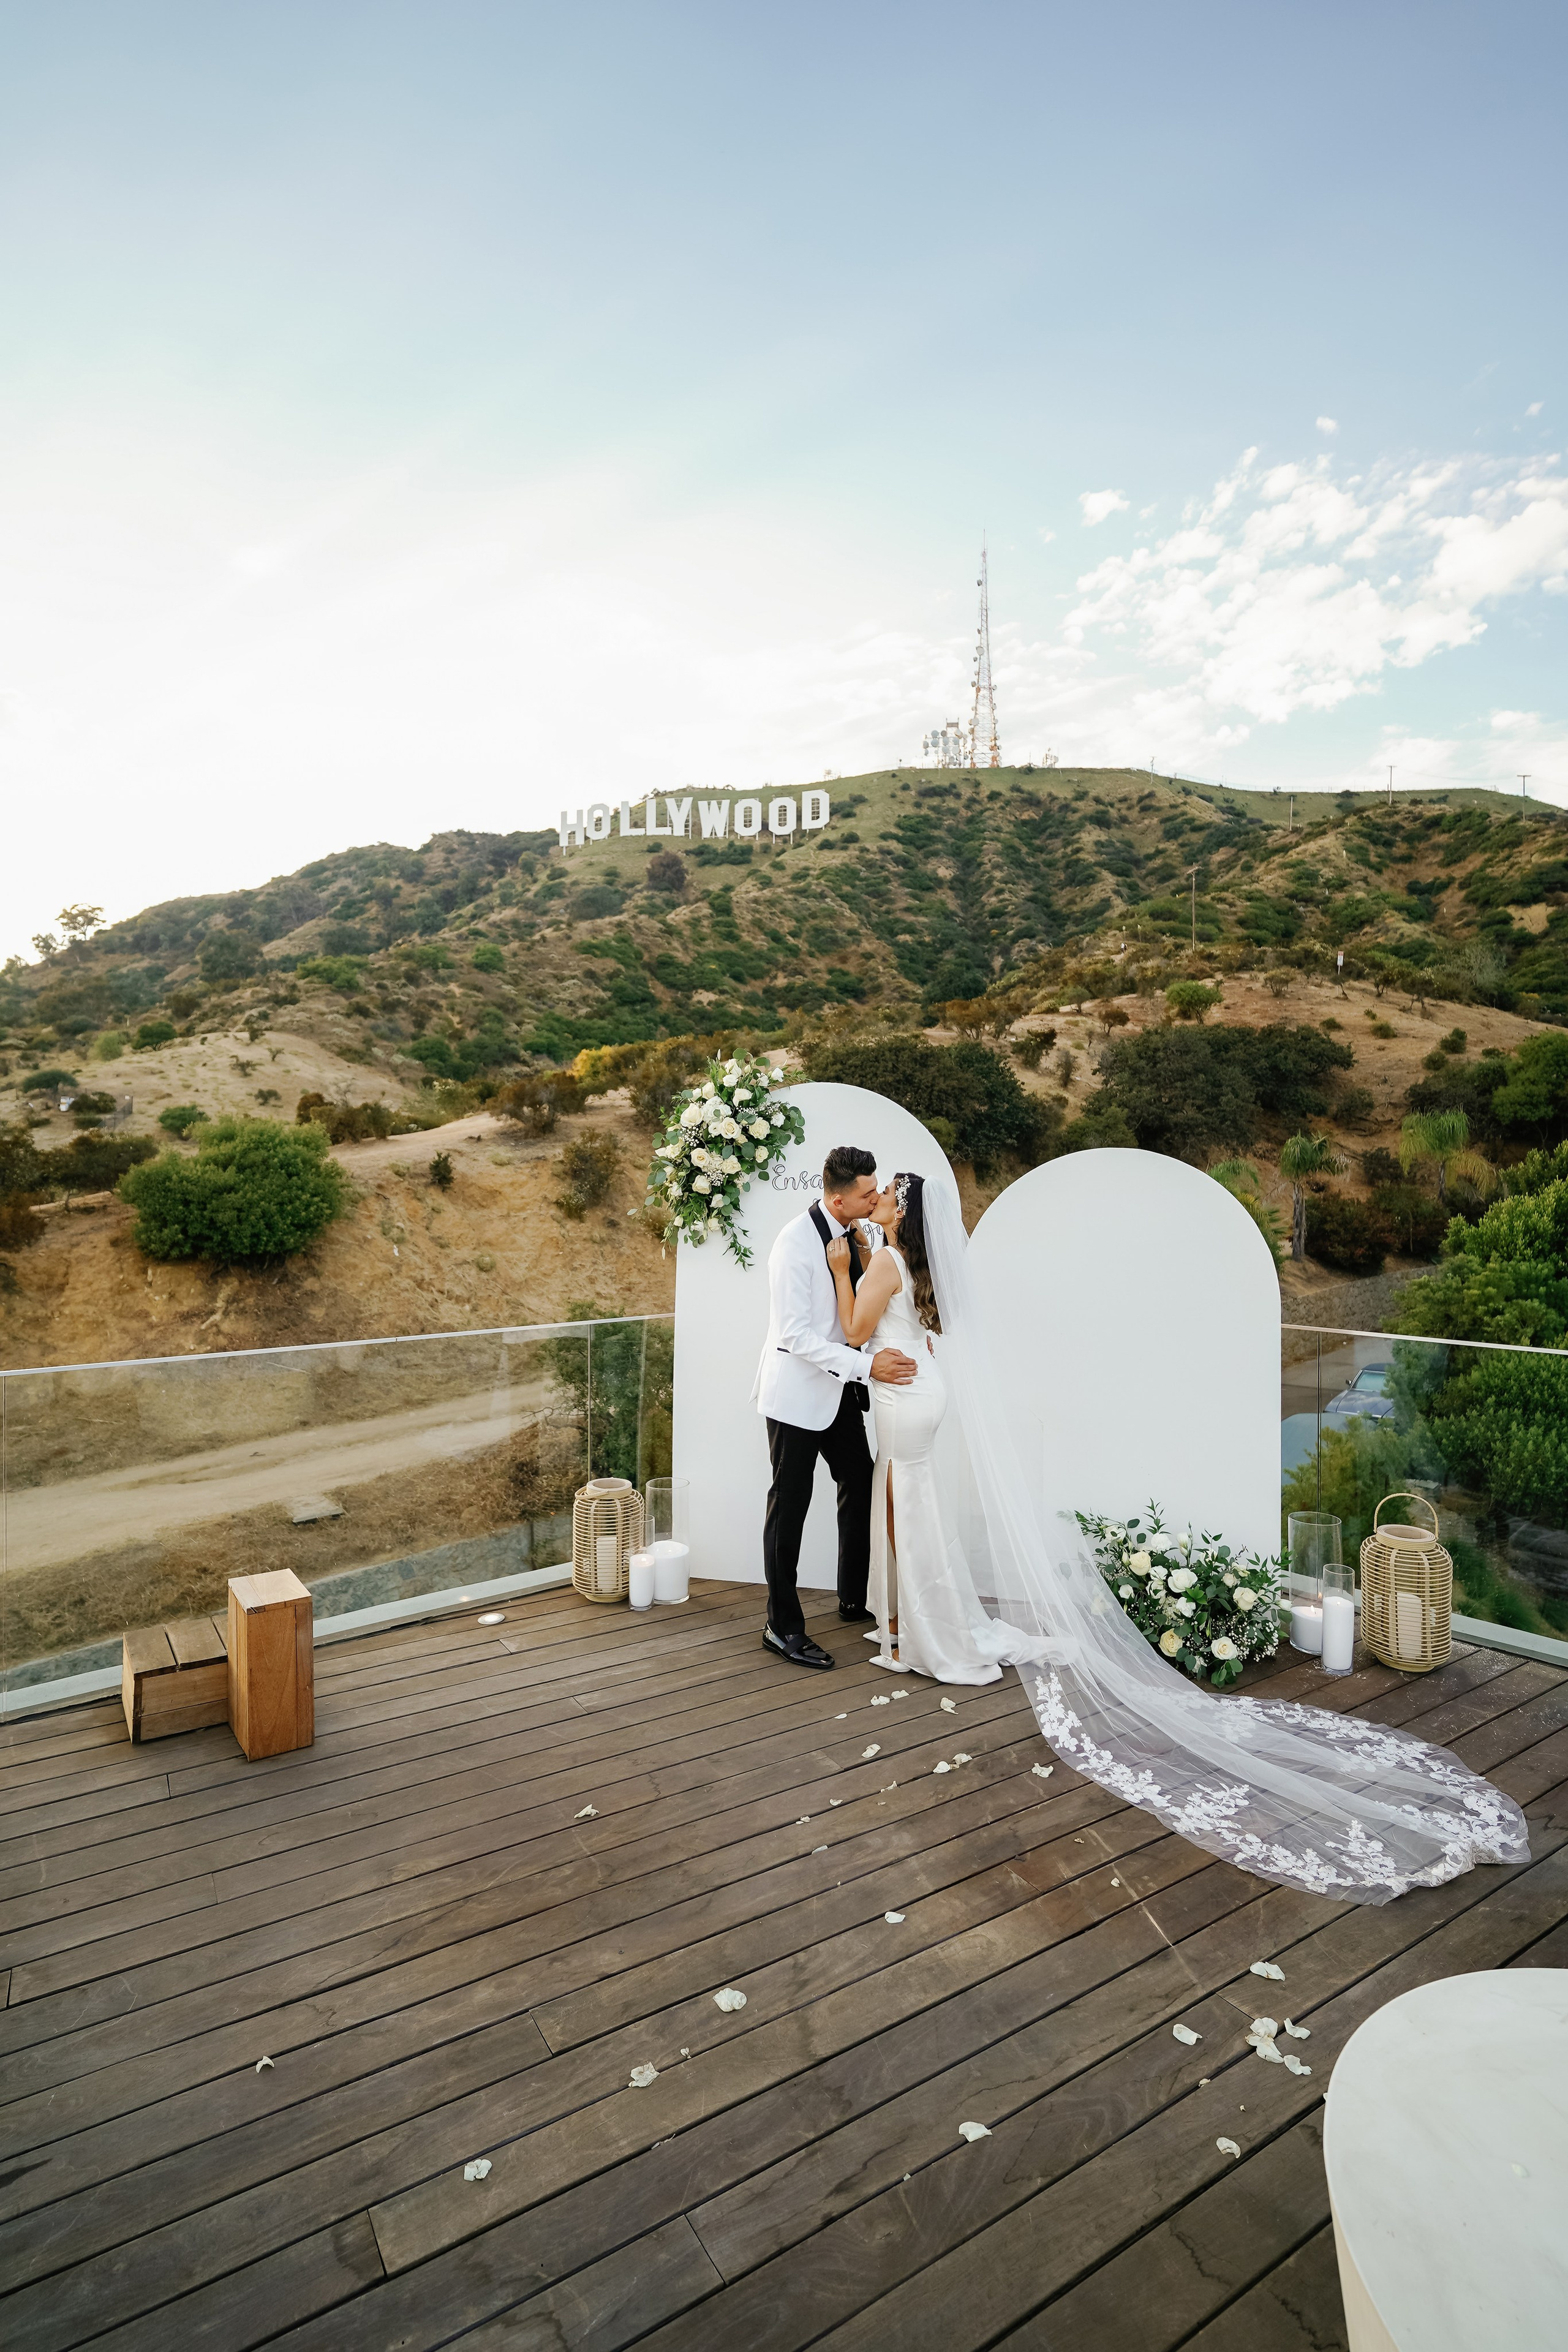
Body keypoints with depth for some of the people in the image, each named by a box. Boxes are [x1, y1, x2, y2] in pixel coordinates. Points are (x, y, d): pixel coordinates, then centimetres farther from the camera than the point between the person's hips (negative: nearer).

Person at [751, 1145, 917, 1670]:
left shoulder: (855, 1235, 1)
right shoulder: (796, 1243, -23)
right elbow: (796, 1336, -25)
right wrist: (866, 1365, -30)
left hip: (839, 1387, 8)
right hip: (797, 1390, -8)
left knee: (861, 1485, 16)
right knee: (790, 1504, 2)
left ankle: (854, 1601, 34)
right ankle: (782, 1626, 15)